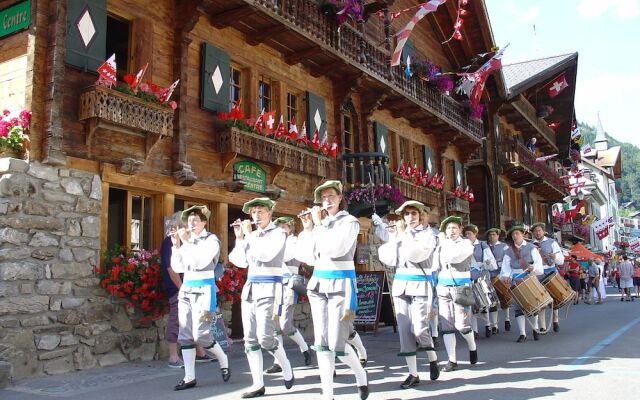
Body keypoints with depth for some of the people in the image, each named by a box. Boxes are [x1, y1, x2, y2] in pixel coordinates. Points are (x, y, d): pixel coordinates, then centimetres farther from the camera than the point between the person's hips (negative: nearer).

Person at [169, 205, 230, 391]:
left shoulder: (211, 239, -5)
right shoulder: (187, 241, 13)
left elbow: (201, 262, -20)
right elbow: (177, 268, 10)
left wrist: (186, 242, -17)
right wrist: (176, 245, 0)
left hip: (203, 290, -6)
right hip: (186, 290, 7)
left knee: (200, 335, -10)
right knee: (185, 335, 2)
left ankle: (224, 362, 14)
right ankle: (189, 377, 8)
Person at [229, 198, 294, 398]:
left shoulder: (278, 233, -5)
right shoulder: (252, 235, 13)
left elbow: (265, 255, -21)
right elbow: (242, 262, 10)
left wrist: (249, 234, -13)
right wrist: (240, 237, 4)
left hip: (269, 289, -6)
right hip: (250, 288, 7)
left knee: (265, 338, -12)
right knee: (250, 339, 2)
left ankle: (286, 368, 15)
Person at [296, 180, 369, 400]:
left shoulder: (350, 222, -6)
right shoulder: (321, 223, 11)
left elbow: (334, 249, -22)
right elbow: (309, 257, 9)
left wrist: (319, 224, -13)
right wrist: (308, 228, 4)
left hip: (341, 285, -6)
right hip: (319, 283, 6)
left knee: (337, 344, -8)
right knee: (321, 342, 1)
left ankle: (361, 375, 20)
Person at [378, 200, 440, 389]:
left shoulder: (428, 235, 1)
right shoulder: (397, 235, 12)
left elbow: (414, 255, -17)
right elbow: (390, 260, 2)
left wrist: (404, 236, -7)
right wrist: (394, 238, -3)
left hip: (420, 285, -4)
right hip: (400, 285, 4)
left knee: (419, 329, -13)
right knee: (405, 330, 1)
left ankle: (433, 359, 16)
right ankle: (413, 374, 8)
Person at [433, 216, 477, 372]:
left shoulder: (466, 244, 0)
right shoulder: (441, 246, 14)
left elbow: (453, 257, -18)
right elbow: (435, 267, 12)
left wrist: (445, 243, -3)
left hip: (461, 287, -4)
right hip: (443, 288, 4)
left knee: (461, 324, -5)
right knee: (447, 325, 0)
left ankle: (472, 348, 24)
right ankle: (452, 360, 7)